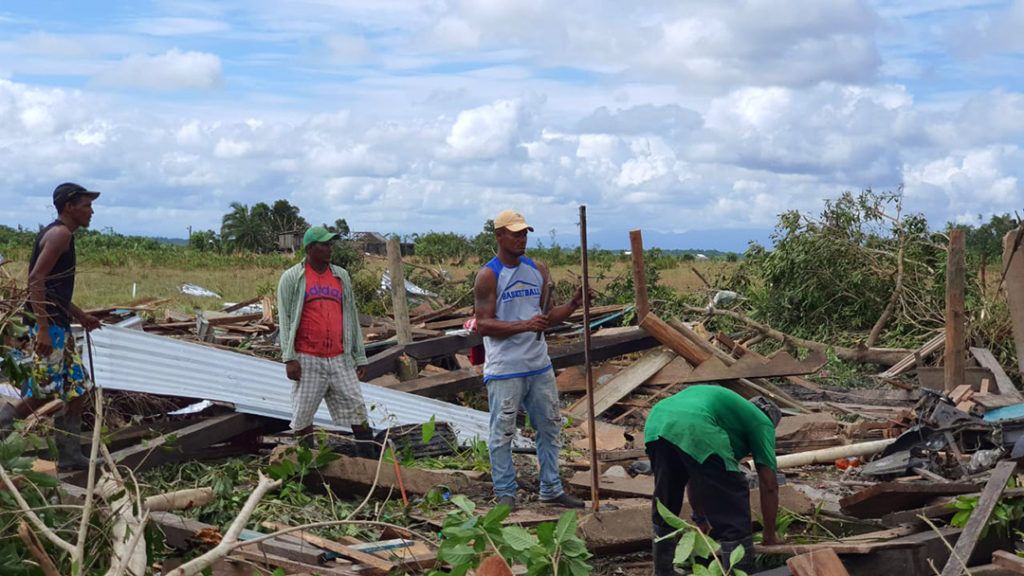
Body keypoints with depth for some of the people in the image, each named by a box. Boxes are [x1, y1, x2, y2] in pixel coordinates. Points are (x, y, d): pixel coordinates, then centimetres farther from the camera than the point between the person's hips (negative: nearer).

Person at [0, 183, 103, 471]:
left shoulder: (61, 235, 19)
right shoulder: (60, 234, -12)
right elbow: (36, 280, -21)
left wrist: (80, 316, 28)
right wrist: (43, 329, -26)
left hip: (58, 325, 10)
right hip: (49, 325, -10)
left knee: (77, 390, 10)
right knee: (45, 390, -10)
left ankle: (70, 456, 13)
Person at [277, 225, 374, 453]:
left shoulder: (341, 276, 13)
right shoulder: (291, 278, 1)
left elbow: (351, 316, 15)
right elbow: (285, 319, -3)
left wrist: (359, 357, 13)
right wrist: (289, 358, -11)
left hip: (340, 359, 3)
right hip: (308, 360, -3)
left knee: (357, 409, 0)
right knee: (302, 416, 1)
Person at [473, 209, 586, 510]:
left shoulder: (538, 270, 9)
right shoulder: (488, 276, -9)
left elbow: (547, 315, 14)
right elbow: (483, 324, -15)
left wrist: (573, 304, -5)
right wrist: (525, 325, -25)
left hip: (539, 366, 6)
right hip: (505, 370, -6)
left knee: (550, 427, 13)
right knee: (503, 433, 1)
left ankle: (551, 489, 25)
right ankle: (505, 494, 12)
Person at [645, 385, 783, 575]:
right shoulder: (762, 422, 25)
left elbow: (693, 478, 46)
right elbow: (769, 486, 18)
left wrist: (701, 520, 54)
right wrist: (770, 537, 29)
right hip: (696, 431, -7)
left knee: (665, 507, 27)